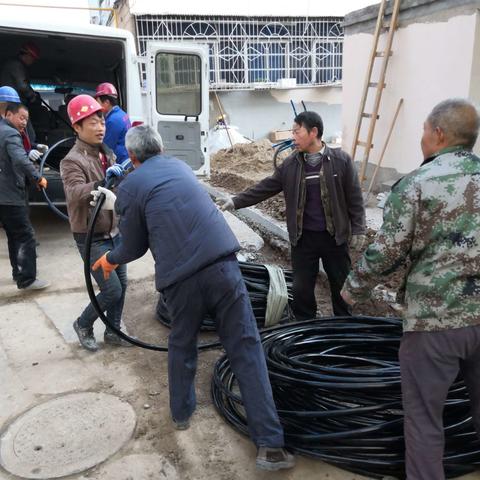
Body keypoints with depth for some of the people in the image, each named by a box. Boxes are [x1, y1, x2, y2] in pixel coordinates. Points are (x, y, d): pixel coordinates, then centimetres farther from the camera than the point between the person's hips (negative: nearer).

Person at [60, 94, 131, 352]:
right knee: (112, 290, -7)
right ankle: (83, 324, 20)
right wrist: (104, 182, -46)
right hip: (91, 238, -7)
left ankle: (113, 331, 31)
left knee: (122, 285, 12)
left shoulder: (107, 154, 8)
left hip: (114, 232, 7)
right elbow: (75, 194, -33)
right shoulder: (72, 161, -16)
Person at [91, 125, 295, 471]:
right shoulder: (180, 166, 21)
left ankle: (182, 413, 43)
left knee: (181, 347, 24)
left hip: (179, 279, -2)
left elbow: (135, 247, 13)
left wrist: (110, 259, 35)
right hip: (221, 264, 2)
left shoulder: (130, 185, 7)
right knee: (246, 351, 4)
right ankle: (270, 445, 5)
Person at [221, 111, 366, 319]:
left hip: (334, 236, -2)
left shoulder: (340, 160, -6)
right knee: (301, 289, 8)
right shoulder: (290, 164, 1)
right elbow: (264, 188, 2)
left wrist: (358, 229, -4)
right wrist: (236, 201, -5)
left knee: (342, 286, 12)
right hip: (303, 238, 2)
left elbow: (354, 197, -4)